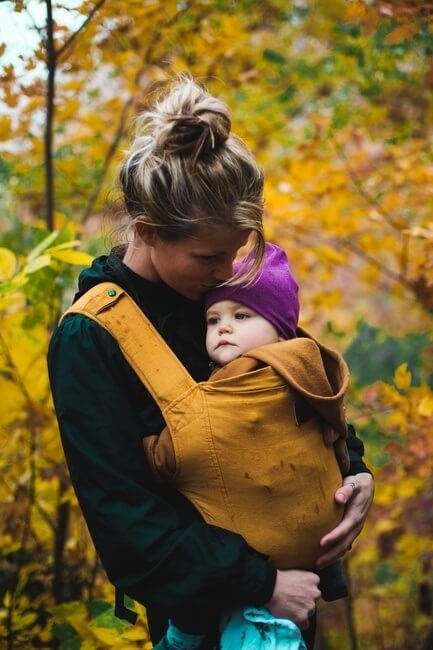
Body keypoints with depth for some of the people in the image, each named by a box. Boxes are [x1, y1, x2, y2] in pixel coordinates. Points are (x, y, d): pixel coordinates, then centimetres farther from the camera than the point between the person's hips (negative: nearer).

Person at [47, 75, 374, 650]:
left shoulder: (222, 290, -5)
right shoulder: (88, 340, -21)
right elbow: (125, 518, -23)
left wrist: (355, 470, -9)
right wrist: (261, 586, -24)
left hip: (288, 564, 5)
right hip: (198, 599, -5)